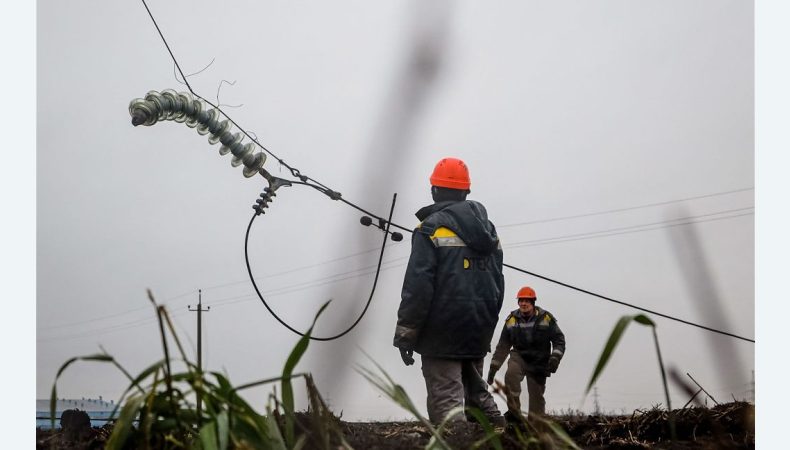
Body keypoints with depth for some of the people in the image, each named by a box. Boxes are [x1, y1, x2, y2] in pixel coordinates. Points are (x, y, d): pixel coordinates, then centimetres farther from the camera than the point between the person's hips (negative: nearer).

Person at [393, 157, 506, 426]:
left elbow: (418, 285, -15)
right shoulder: (488, 229, 14)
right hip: (479, 332, 7)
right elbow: (498, 284, 15)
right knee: (476, 391, 20)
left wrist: (405, 333, -10)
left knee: (446, 400, -6)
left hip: (443, 333, -7)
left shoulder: (432, 228, -8)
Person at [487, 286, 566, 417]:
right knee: (511, 374, -30)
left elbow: (559, 339, -3)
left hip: (539, 361, 0)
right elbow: (502, 346, 3)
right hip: (519, 356, 0)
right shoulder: (511, 320, -2)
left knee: (536, 394, 2)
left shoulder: (546, 318, -7)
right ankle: (514, 412, -20)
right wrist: (493, 368, 1)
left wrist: (555, 357, -21)